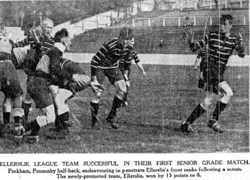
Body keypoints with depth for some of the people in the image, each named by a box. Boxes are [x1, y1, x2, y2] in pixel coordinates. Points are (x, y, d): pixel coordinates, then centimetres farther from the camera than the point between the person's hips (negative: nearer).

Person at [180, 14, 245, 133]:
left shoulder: (233, 39, 5)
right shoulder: (212, 36, -2)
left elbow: (242, 55, -9)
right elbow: (195, 48, 4)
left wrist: (240, 44, -28)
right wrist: (190, 39, -16)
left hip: (219, 73, 5)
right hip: (210, 69, -5)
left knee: (208, 101, 5)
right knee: (228, 93, -20)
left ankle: (187, 123, 15)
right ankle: (213, 121, -13)